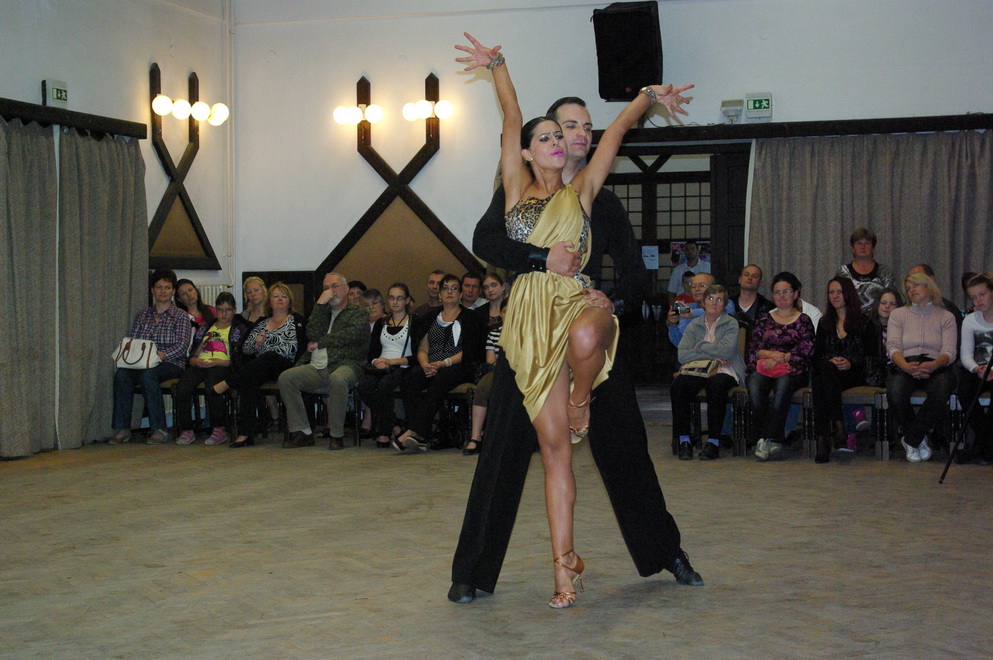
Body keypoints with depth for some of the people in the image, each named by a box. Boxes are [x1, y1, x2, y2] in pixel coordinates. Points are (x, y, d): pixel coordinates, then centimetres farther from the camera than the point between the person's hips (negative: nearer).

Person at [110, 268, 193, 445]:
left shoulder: (181, 316, 9)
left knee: (147, 374, -37)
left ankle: (159, 429, -34)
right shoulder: (142, 315, 22)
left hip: (171, 364, -4)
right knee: (121, 374, -29)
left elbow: (182, 345, -5)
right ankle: (122, 429, -29)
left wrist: (163, 354, -22)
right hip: (142, 363, 4)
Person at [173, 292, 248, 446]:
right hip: (200, 366, 4)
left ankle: (219, 429, -27)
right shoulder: (204, 329, 29)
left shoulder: (239, 330, 14)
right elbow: (192, 355, 22)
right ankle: (186, 430, -22)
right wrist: (196, 361, -2)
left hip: (223, 368, -4)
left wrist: (219, 362, -11)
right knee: (182, 386, -28)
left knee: (211, 388, -38)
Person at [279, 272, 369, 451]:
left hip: (344, 364, -5)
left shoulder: (359, 312, 12)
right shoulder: (323, 311, 26)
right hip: (316, 368, 5)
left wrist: (320, 343, -2)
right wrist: (320, 304, 3)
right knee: (285, 377, -19)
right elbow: (312, 335, 6)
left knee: (338, 379, -39)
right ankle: (302, 432, -16)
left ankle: (337, 435, -27)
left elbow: (351, 335, -9)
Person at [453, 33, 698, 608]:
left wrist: (649, 97, 22)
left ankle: (582, 400, -5)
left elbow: (615, 131, 15)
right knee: (553, 445, -3)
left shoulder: (581, 191, 14)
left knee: (586, 337, -42)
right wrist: (497, 66, 11)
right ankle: (565, 562, 5)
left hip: (578, 302, -1)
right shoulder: (516, 189, 14)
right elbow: (512, 117, 12)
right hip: (532, 319, 1)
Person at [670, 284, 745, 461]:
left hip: (724, 372, -3)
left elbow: (726, 351, -12)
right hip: (698, 372, 3)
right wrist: (710, 357, -11)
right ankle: (684, 440, -25)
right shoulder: (694, 325, 13)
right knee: (678, 384, -29)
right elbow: (682, 355, -1)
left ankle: (713, 442, -33)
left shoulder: (731, 323, 5)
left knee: (716, 385, -38)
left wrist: (699, 347, -3)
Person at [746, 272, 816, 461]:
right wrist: (770, 354, -7)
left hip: (792, 370, -2)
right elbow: (753, 349, 13)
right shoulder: (765, 320, 25)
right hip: (763, 368, 2)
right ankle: (774, 442, -32)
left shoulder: (803, 320, 17)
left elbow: (806, 350, 1)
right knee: (755, 388, -34)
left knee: (783, 385, -39)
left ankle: (766, 440, -39)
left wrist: (780, 358, -7)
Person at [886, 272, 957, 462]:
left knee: (942, 389, -38)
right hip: (905, 366, 0)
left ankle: (910, 439, -20)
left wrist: (934, 365, -21)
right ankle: (920, 439, -9)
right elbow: (893, 347, 3)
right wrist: (906, 366, -19)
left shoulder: (946, 317, 16)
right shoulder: (898, 314, 19)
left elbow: (949, 352, 2)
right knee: (896, 392, -36)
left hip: (934, 367, 0)